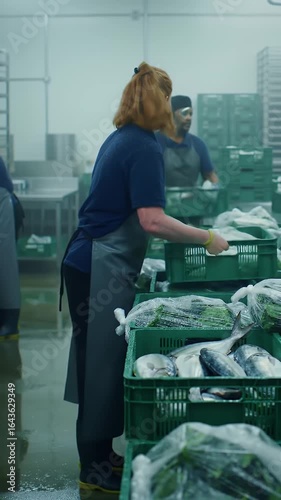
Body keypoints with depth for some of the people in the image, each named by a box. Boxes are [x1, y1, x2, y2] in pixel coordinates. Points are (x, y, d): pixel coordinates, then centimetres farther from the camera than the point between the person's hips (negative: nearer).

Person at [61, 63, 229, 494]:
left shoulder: (119, 138, 12)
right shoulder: (145, 148, -16)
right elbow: (152, 220, -25)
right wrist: (207, 238, -17)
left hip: (91, 262, 9)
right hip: (103, 269, -9)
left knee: (100, 360, 14)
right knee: (103, 362, -1)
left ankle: (97, 453, 25)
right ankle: (95, 470, 9)